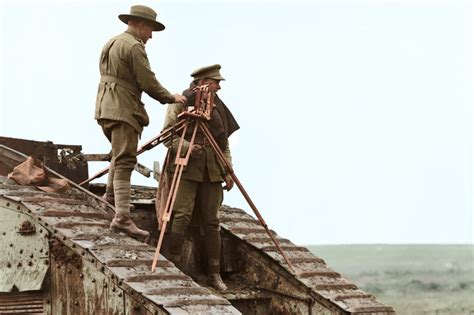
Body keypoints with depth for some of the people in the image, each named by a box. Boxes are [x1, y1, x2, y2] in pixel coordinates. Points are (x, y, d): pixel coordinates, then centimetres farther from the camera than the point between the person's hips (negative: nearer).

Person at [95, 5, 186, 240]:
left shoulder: (111, 43, 19)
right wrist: (171, 98, 1)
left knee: (120, 154, 28)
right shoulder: (134, 46, -11)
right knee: (124, 161, -14)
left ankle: (111, 196, 34)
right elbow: (148, 83, -13)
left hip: (105, 108, 10)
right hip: (123, 110, -10)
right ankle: (122, 217, -21)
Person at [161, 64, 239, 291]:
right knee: (182, 216, -15)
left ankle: (214, 274, 8)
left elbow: (224, 143, 19)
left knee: (211, 221, 4)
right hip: (186, 169, -5)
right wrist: (186, 147, -22)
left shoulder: (218, 107, 17)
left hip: (212, 171, 5)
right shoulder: (180, 103, 0)